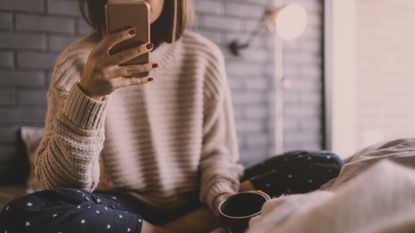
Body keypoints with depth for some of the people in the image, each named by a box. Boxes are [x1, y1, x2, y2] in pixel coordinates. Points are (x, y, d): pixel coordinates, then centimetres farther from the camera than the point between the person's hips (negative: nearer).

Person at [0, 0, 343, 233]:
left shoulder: (204, 57, -3)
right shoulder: (77, 63, -9)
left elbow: (217, 152, 1)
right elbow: (62, 184, -16)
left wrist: (222, 197, -22)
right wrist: (88, 96, -32)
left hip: (196, 204, 2)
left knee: (326, 168, -13)